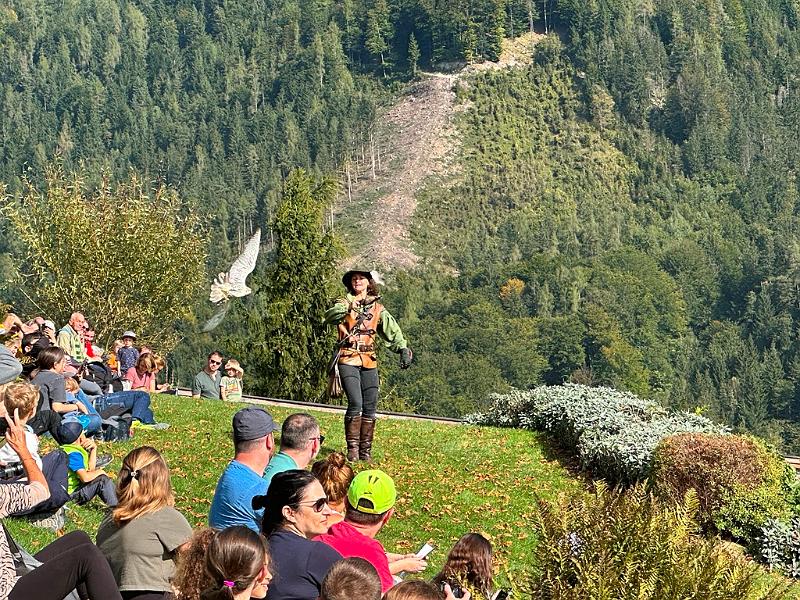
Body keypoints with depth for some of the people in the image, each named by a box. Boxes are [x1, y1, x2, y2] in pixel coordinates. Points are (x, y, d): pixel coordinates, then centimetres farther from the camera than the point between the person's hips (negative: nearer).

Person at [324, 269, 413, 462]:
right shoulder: (345, 303, 4)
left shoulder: (377, 308, 14)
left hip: (369, 362, 4)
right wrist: (347, 308, -35)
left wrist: (403, 348, -7)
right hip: (348, 361, -4)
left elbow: (392, 331, 10)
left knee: (370, 408, 2)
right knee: (355, 404, -16)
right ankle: (352, 449, -5)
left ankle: (365, 450, 12)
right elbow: (329, 316, -17)